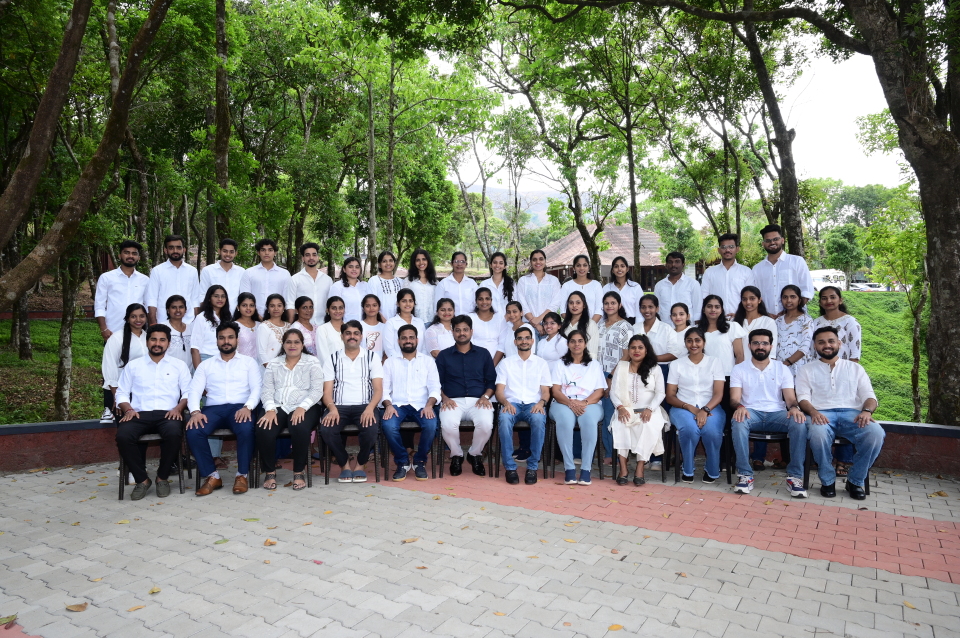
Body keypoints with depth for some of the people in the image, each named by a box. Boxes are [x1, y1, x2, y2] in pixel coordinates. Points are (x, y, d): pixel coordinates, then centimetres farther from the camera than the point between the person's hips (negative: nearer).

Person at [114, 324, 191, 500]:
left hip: (167, 414, -1)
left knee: (174, 433, -35)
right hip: (139, 414, 1)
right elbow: (122, 393, 15)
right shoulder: (133, 365, 19)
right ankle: (142, 479, -11)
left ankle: (162, 477, -11)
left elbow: (188, 392, 9)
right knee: (123, 436, -31)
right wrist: (128, 409, -6)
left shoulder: (179, 365, 16)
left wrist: (178, 407, -11)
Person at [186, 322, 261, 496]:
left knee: (246, 429, -36)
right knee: (193, 431, -29)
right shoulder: (205, 365, 18)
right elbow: (194, 391, 6)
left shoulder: (249, 362, 13)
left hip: (239, 408, -2)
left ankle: (242, 475, -16)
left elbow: (256, 389, 2)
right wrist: (195, 411, -15)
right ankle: (212, 476, -12)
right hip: (213, 408, 2)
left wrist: (248, 407, -19)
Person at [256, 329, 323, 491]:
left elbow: (317, 390, -4)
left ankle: (299, 472, -13)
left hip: (304, 408, -2)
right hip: (278, 407, 3)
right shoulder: (273, 364, 16)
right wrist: (270, 409, -13)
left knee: (300, 429, -35)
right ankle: (270, 472, -6)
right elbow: (267, 390, 7)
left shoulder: (312, 362, 6)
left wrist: (302, 407, -20)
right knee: (263, 430, -28)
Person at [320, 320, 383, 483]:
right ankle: (344, 463, -1)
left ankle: (359, 463, 0)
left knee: (372, 429, -32)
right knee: (326, 430, -30)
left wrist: (370, 408, -19)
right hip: (339, 407, 1)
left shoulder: (372, 357, 9)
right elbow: (327, 391, 4)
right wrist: (332, 408, -18)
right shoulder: (332, 359, 11)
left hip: (365, 406, -1)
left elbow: (378, 389, 0)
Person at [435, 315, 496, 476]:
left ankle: (475, 455, 1)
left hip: (478, 400, 0)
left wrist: (485, 396, -6)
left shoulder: (483, 354, 14)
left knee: (486, 424, -32)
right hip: (453, 401, 0)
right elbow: (437, 382, 9)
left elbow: (492, 381, 11)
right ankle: (456, 455, -1)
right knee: (448, 425, -33)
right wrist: (444, 398, -9)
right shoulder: (443, 355, 13)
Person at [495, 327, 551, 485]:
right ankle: (510, 467, -25)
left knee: (539, 420, -36)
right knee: (504, 419, -36)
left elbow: (546, 391, 10)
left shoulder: (541, 363, 15)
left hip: (533, 404, 0)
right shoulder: (506, 363, 14)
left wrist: (541, 402, -14)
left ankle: (532, 467, -22)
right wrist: (506, 403, -16)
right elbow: (499, 390, 6)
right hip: (511, 403, 0)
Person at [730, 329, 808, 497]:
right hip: (751, 413, -1)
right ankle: (745, 475, -29)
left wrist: (794, 407, -22)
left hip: (777, 413, 2)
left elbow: (790, 398, 3)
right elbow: (734, 398, -3)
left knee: (800, 423, -30)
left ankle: (795, 476, -21)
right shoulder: (739, 369, 7)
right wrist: (739, 406, -28)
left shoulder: (782, 369, 11)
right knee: (738, 422, -36)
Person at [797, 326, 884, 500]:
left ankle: (855, 481, -9)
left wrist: (867, 411, -13)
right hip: (821, 414, -2)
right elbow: (803, 398, 4)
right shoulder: (807, 370, 17)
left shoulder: (855, 368, 23)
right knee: (818, 433, -38)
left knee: (876, 433, -31)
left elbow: (869, 395, 12)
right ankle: (827, 481, -13)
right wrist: (813, 411, -20)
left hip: (851, 413, 2)